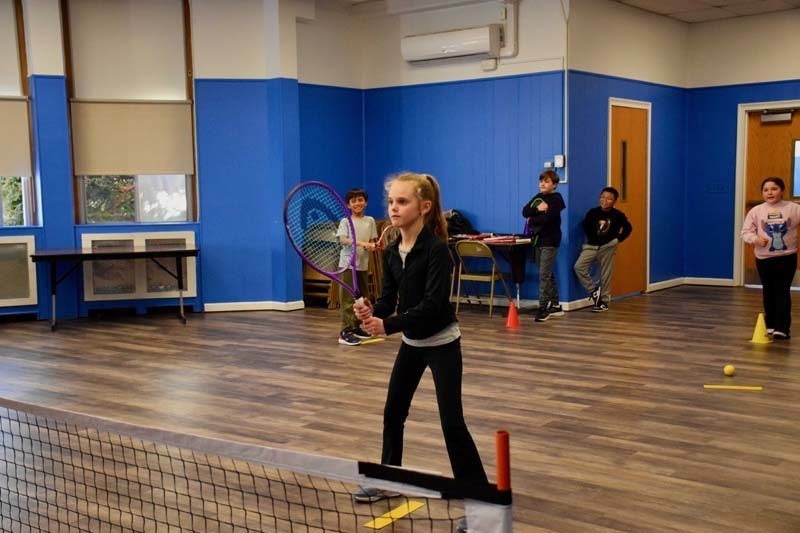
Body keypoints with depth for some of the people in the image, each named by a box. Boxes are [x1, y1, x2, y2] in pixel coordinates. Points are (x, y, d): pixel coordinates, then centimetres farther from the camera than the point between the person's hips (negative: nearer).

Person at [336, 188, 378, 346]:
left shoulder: (370, 221, 9)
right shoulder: (345, 221, -3)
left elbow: (372, 240, 12)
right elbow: (342, 239, -16)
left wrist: (371, 245, -12)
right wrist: (360, 243, -29)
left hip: (363, 264, 5)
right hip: (348, 264, -5)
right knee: (347, 298, -9)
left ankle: (355, 326, 24)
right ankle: (345, 331, -10)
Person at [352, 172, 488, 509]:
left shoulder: (437, 249, -22)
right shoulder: (391, 253, -1)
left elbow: (432, 304, -28)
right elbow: (389, 299, -2)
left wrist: (387, 325, -34)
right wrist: (371, 312, -24)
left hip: (442, 343, -7)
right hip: (411, 343, 7)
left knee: (451, 421, -4)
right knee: (393, 413, 15)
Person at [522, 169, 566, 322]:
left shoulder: (556, 199, -7)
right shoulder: (537, 198, 14)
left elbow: (547, 218, -20)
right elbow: (525, 212, 1)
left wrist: (532, 221, -6)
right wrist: (537, 209, -16)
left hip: (550, 241, -7)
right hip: (538, 240, 7)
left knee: (544, 275, -10)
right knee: (548, 275, 13)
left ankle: (543, 307, -6)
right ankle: (555, 305, 21)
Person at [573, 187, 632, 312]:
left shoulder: (618, 215, -8)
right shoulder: (592, 212, -4)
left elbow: (628, 228, 6)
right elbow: (586, 225, 15)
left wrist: (618, 239, 0)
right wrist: (590, 238, 10)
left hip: (608, 247, -2)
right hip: (591, 246, 2)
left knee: (606, 274, 3)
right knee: (579, 267, -14)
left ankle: (604, 301, 17)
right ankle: (594, 290, 3)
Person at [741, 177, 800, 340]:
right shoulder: (756, 211, -3)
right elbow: (745, 232, -3)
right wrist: (756, 238, -21)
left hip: (787, 257, -1)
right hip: (763, 258, 2)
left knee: (782, 292, -1)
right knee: (769, 293, 13)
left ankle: (782, 328, 2)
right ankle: (770, 325, 26)